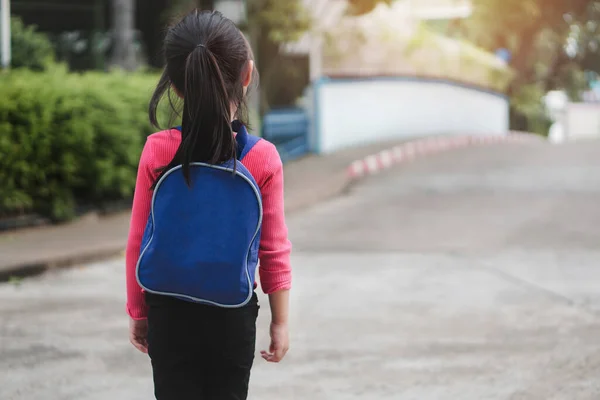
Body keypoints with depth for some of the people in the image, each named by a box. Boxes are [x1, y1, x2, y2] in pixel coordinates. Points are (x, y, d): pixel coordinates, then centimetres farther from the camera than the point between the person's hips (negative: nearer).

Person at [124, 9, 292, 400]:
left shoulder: (158, 151, -11)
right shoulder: (264, 158, -12)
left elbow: (138, 242, -3)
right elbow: (275, 249, -6)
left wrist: (138, 312, 9)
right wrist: (280, 320, 5)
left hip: (169, 313, 0)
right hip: (233, 316, 0)